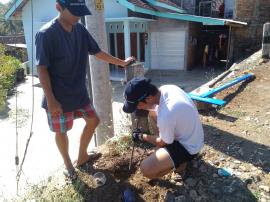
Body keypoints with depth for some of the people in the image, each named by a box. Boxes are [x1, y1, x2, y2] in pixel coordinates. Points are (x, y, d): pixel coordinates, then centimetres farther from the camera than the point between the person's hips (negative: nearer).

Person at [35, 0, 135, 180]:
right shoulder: (46, 33, -18)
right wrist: (51, 100, -20)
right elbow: (42, 69, -17)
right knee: (61, 131, 10)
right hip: (58, 96, -6)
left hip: (79, 92, 7)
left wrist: (122, 62, 14)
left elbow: (97, 52, 11)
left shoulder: (80, 30, 1)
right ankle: (68, 164, 35)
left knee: (93, 120, 14)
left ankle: (82, 156, 35)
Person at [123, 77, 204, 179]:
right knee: (153, 112, 13)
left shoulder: (166, 116, -37)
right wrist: (144, 109, -5)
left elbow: (163, 143, -16)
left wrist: (141, 137, 0)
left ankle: (180, 160, 7)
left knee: (146, 169, -20)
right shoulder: (167, 88, -14)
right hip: (189, 134, 9)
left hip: (188, 147, -8)